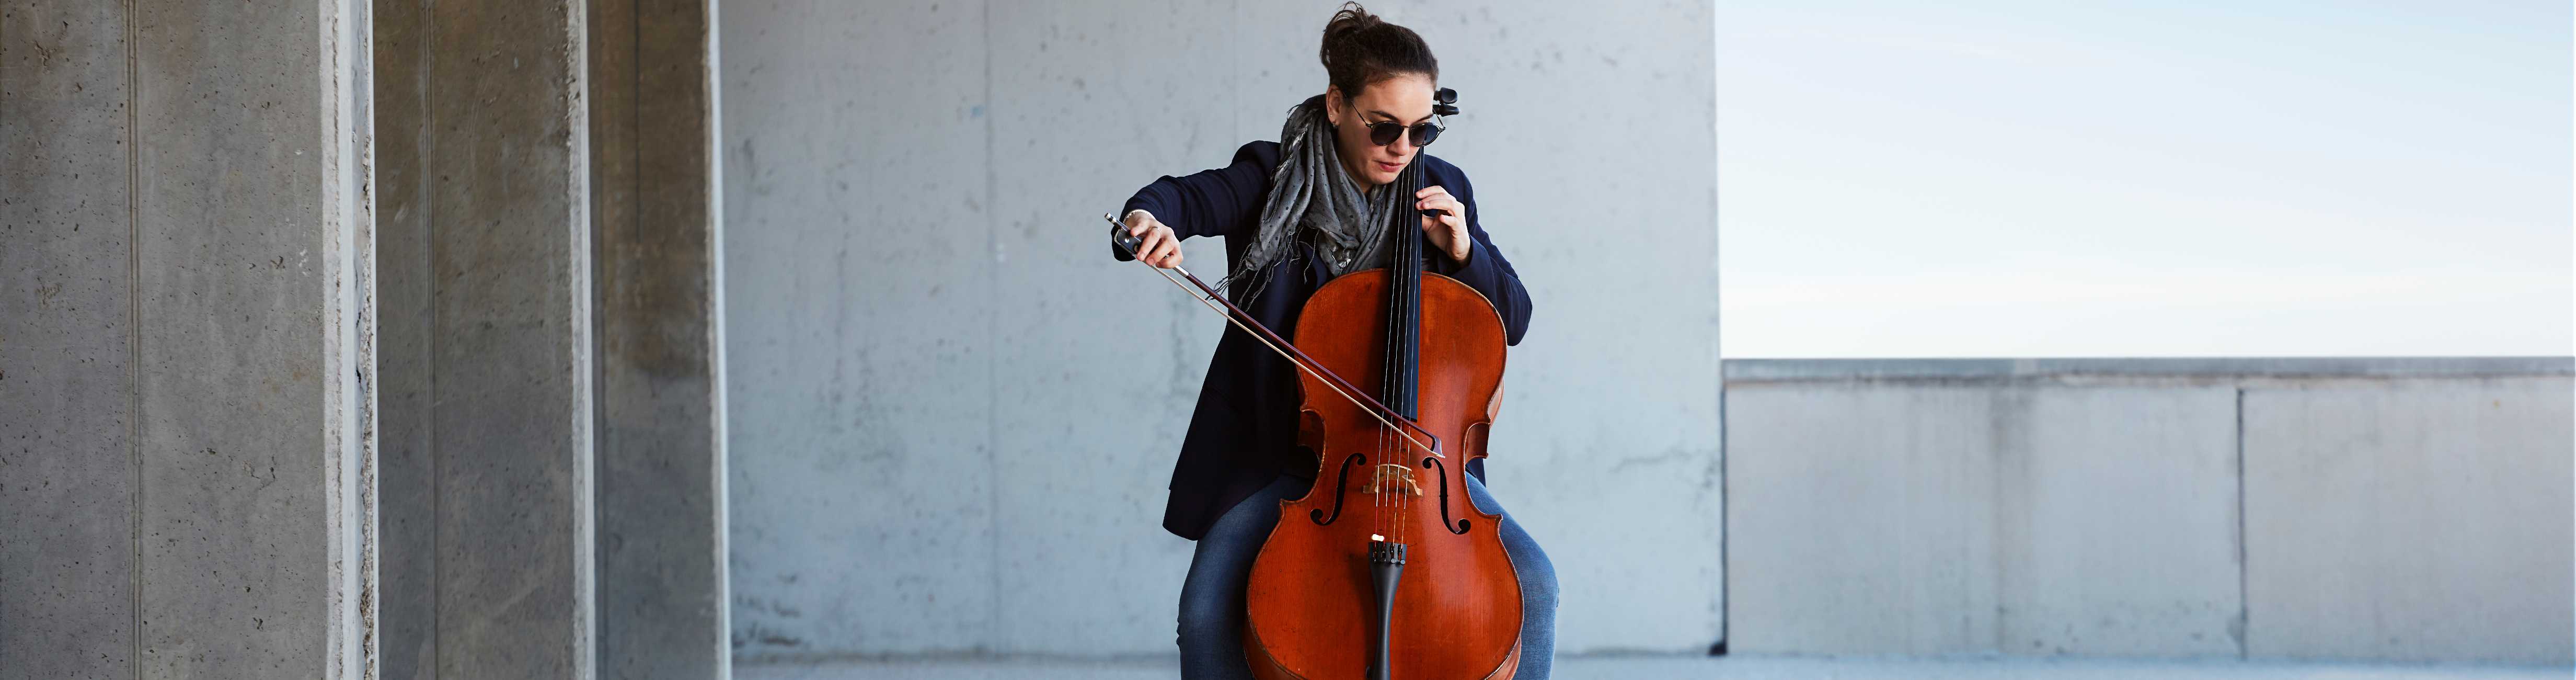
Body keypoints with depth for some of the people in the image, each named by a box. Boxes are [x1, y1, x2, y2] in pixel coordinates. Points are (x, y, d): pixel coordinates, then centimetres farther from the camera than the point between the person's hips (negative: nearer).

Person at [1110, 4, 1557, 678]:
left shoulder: (1441, 190, 5)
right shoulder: (1275, 179, -2)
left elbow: (1513, 319, 9)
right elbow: (1187, 196, -20)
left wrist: (1464, 252, -10)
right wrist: (1151, 218, -43)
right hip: (1287, 451, -2)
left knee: (1532, 584, -19)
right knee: (1208, 613, -23)